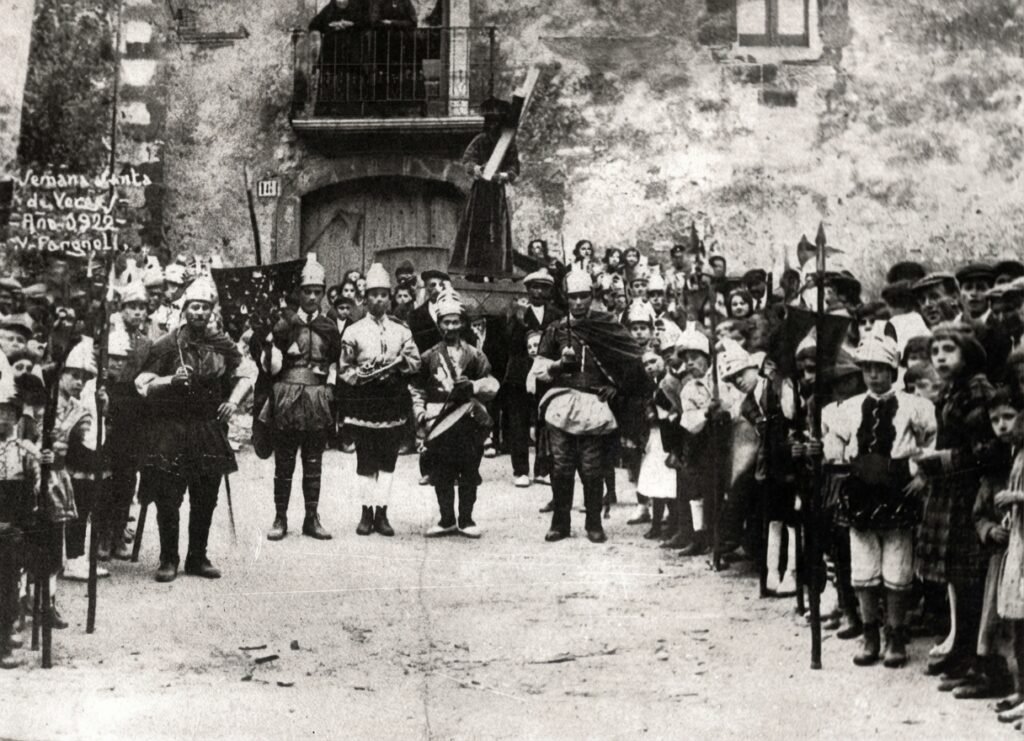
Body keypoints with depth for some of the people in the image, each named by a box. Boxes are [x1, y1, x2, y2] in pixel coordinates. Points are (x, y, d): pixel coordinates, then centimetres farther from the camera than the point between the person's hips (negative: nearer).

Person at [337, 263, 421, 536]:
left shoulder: (401, 330, 10)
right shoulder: (354, 332, 3)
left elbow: (416, 361, 5)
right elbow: (344, 369, 3)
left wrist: (399, 363, -14)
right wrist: (361, 375, -15)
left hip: (393, 403, 2)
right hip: (364, 403, -2)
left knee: (388, 459, 3)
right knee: (365, 459, 1)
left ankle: (381, 513, 7)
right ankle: (367, 511, 9)